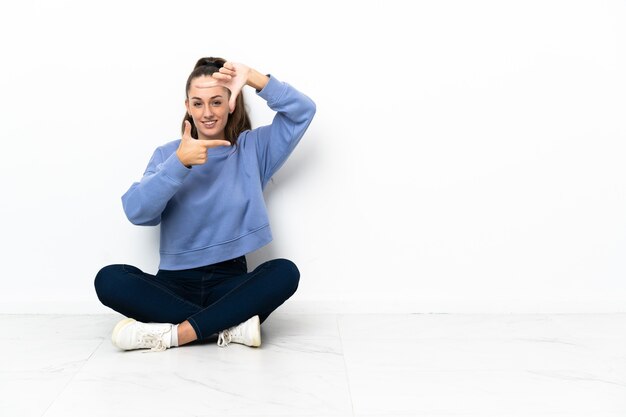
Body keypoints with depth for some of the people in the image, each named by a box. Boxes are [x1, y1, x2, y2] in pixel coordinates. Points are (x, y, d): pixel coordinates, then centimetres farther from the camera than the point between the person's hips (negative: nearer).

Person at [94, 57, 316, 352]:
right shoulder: (168, 153, 7)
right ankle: (232, 326, -28)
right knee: (109, 279, -26)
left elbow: (303, 111, -5)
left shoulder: (253, 148, 7)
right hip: (176, 282, 1)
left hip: (231, 281, -1)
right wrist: (179, 162, -21)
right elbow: (136, 211, -10)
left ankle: (172, 334, -31)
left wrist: (253, 77, -15)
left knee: (284, 272, -30)